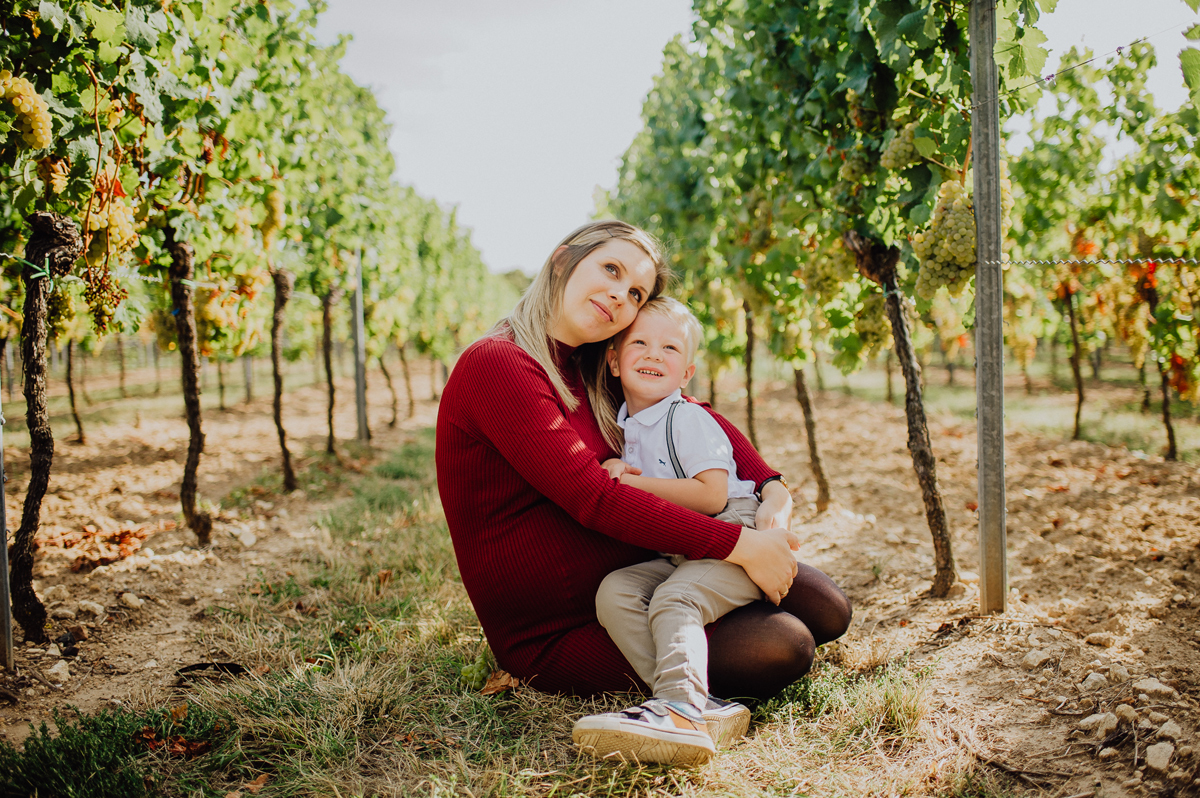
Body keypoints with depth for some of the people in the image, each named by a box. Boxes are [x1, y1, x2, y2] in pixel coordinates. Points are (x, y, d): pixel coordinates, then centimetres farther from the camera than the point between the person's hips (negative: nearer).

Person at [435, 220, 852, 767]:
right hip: (558, 635, -8)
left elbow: (697, 415, 14)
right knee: (782, 648, -21)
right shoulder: (497, 365, -19)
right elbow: (593, 500, -26)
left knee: (827, 611, 3)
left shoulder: (586, 372, 9)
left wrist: (772, 489, -4)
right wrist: (737, 544, -25)